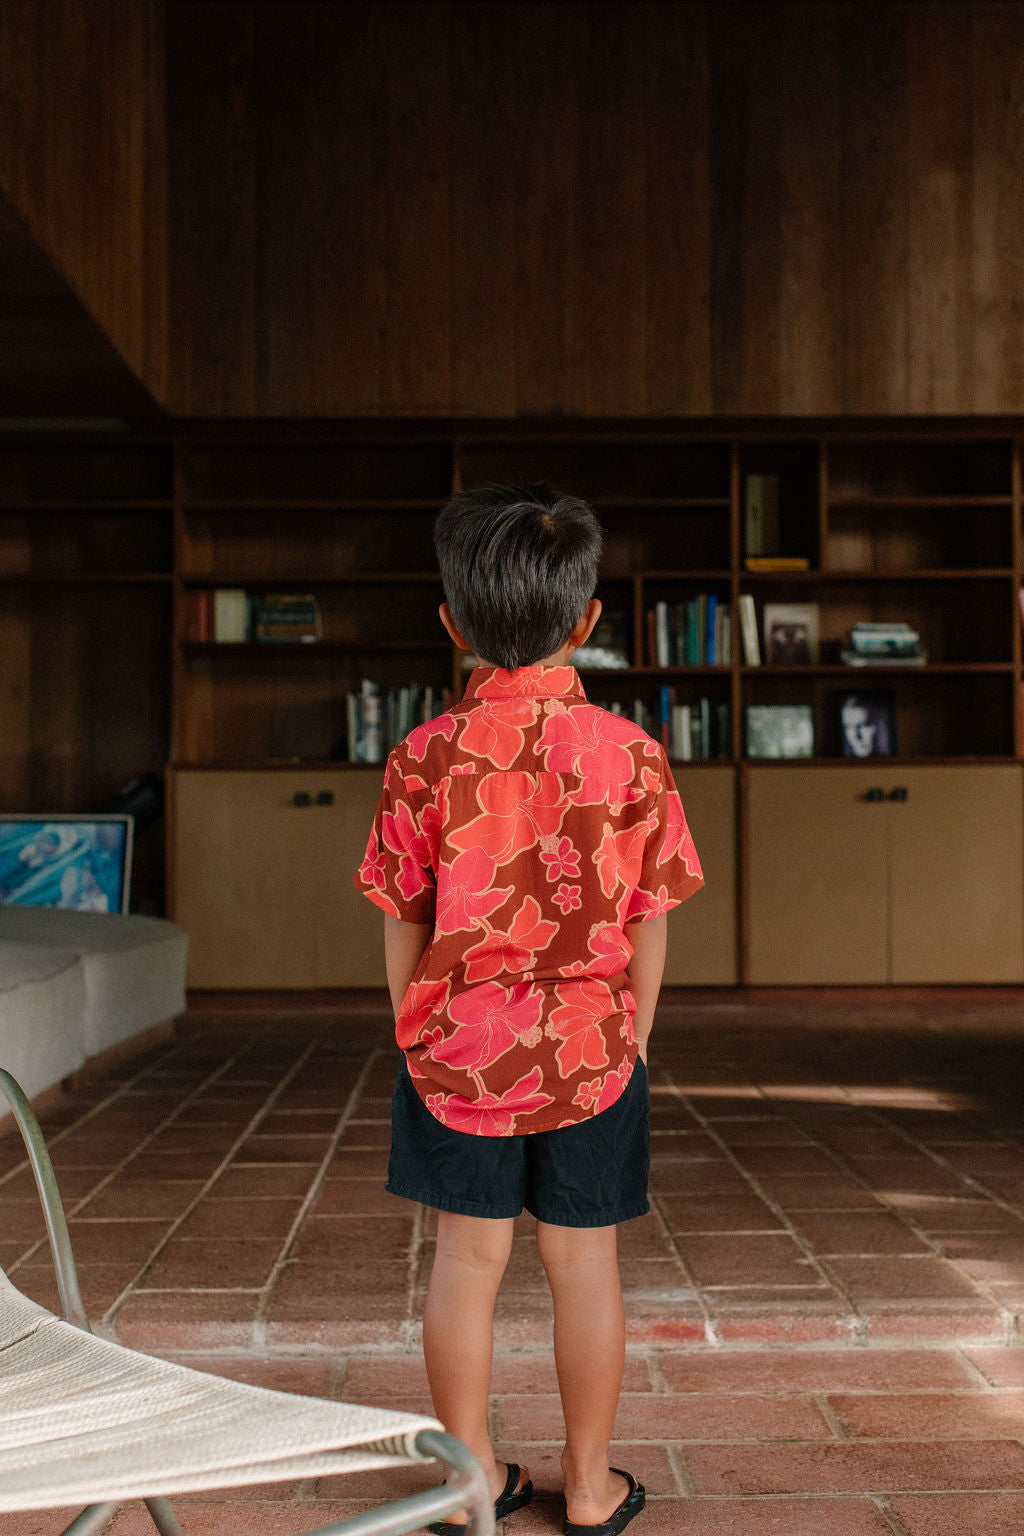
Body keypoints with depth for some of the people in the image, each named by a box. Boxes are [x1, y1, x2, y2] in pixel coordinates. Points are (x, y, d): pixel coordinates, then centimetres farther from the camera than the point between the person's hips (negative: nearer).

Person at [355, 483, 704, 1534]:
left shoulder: (425, 757, -9)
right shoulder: (631, 754, -8)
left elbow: (402, 926, -2)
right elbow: (648, 926, -2)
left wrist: (416, 1035, 12)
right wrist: (634, 1036, 12)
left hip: (458, 1046, 0)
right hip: (591, 1047, 0)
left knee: (467, 1258, 13)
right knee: (584, 1262, 12)